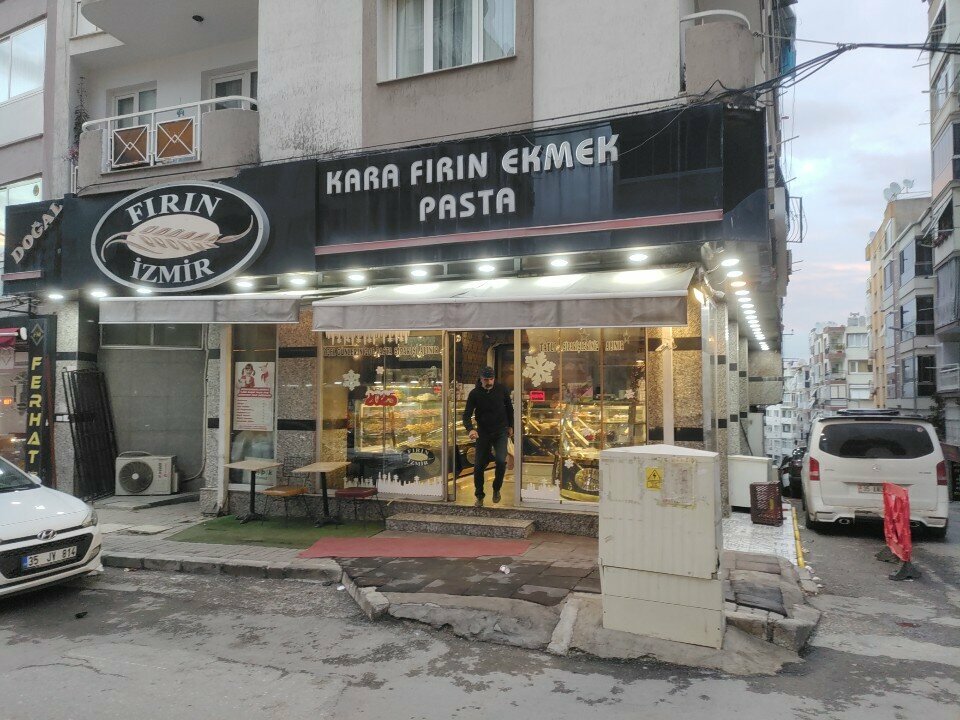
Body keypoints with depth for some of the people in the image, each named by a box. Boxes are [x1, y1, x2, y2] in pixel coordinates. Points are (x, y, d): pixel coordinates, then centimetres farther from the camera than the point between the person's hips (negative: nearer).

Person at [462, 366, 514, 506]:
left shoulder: (502, 389, -5)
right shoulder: (475, 393, -8)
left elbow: (509, 408, 10)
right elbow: (467, 414, -12)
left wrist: (510, 426, 12)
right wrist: (470, 429, -31)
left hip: (501, 431, -1)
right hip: (483, 433, 1)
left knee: (501, 460, -20)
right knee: (479, 466, 2)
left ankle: (496, 489, 6)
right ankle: (479, 496, 21)